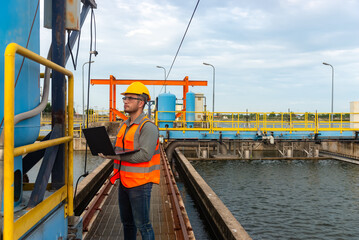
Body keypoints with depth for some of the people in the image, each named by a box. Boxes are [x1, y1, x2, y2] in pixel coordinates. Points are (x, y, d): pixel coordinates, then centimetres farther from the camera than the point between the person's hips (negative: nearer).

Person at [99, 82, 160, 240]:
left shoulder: (148, 127, -15)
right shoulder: (124, 126, 12)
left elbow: (145, 155, -26)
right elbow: (117, 149, 14)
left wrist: (115, 155, -26)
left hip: (140, 184, -8)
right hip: (124, 182, 8)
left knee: (142, 224, 0)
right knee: (127, 221, 18)